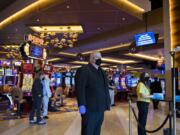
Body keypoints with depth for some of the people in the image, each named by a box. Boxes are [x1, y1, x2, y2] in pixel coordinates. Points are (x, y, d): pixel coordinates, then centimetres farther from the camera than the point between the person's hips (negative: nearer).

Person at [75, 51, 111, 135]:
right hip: (90, 108, -8)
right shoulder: (83, 70, -8)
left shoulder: (101, 71, 18)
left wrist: (107, 102, 14)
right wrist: (81, 105, -22)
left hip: (100, 108, 8)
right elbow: (80, 88, -16)